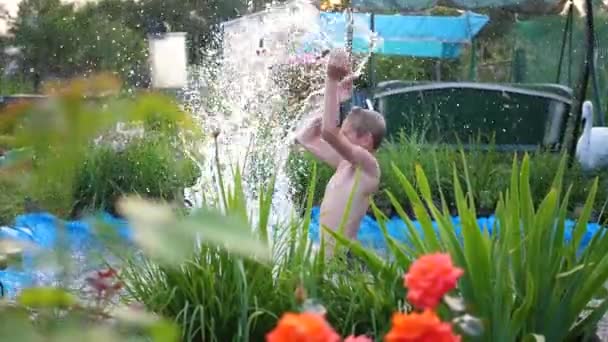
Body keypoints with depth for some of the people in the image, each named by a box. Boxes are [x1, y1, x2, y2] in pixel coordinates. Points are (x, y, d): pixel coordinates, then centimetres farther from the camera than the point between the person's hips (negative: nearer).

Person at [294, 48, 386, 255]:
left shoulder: (368, 166, -14)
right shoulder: (344, 163, 10)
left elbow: (328, 131, -29)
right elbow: (305, 138, 17)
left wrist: (332, 80, -25)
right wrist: (336, 100, 11)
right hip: (325, 253, 9)